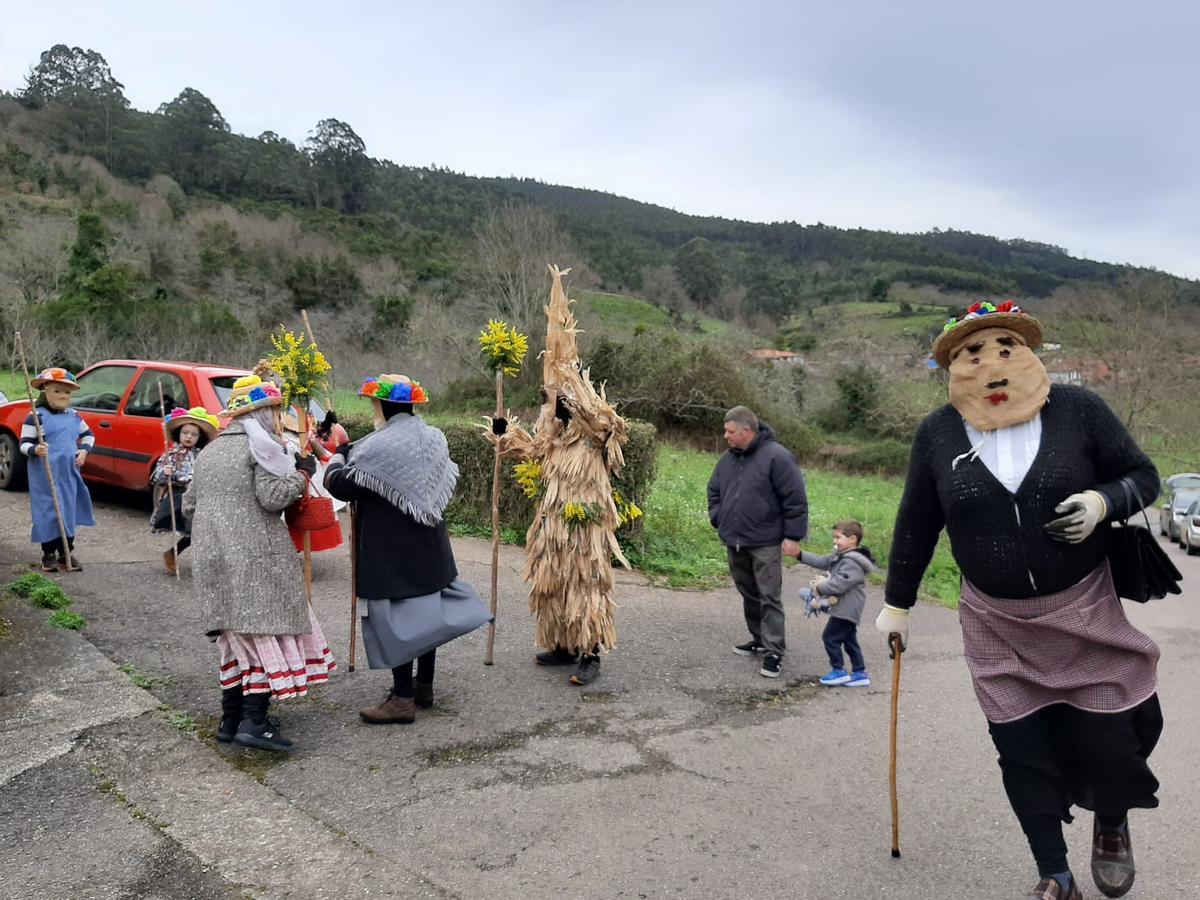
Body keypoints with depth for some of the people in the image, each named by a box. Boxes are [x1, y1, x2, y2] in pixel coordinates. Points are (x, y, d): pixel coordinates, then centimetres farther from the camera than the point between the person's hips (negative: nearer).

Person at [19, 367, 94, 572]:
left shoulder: (73, 416, 10)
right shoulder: (36, 416, -8)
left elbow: (88, 435, 24)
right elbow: (23, 443, -9)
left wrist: (84, 450, 5)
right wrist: (35, 450, -30)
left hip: (69, 474, 6)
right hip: (45, 475, -6)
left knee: (68, 511, 10)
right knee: (48, 513, -2)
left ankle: (67, 554, 21)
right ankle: (48, 555, 12)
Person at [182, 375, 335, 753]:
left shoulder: (209, 451, 19)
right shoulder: (262, 445, -6)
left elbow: (189, 505, 20)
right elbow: (273, 497, -18)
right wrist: (301, 473, -4)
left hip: (212, 556, 8)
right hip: (255, 557, -8)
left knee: (239, 633, 14)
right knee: (266, 631, -5)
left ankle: (231, 720, 18)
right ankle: (254, 721, -12)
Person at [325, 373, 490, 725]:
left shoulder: (381, 446, -20)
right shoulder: (433, 438, 6)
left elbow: (339, 484, -20)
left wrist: (337, 456, 3)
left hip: (392, 551, -8)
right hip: (427, 545, 8)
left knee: (398, 616, -2)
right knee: (426, 609, 15)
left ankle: (403, 698, 4)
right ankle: (424, 686, 27)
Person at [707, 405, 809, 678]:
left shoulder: (776, 456, -13)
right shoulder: (728, 458, 9)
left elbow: (795, 499, -13)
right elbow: (714, 491, 23)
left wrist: (793, 536, -14)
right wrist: (718, 520, 12)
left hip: (765, 543, -7)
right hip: (734, 542, 7)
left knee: (769, 598, -4)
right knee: (749, 594, 16)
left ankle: (774, 651, 0)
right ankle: (759, 640, 30)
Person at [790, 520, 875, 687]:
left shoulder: (852, 562, -23)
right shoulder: (840, 556, 9)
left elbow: (840, 584, -28)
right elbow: (821, 561, 11)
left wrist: (819, 587, -17)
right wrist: (800, 554, 3)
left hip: (846, 609, -10)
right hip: (848, 609, 10)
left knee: (830, 637, -2)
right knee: (849, 640, 15)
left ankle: (839, 671, 8)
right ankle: (860, 673, 21)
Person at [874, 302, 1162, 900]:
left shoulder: (1077, 410, -8)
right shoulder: (937, 433, -5)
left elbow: (1143, 476, 3)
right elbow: (915, 524, 3)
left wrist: (1103, 502, -20)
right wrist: (897, 603, 8)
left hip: (1085, 612, 0)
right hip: (998, 626, 1)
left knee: (1107, 736, 8)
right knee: (1020, 748, 6)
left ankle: (1112, 825, 43)